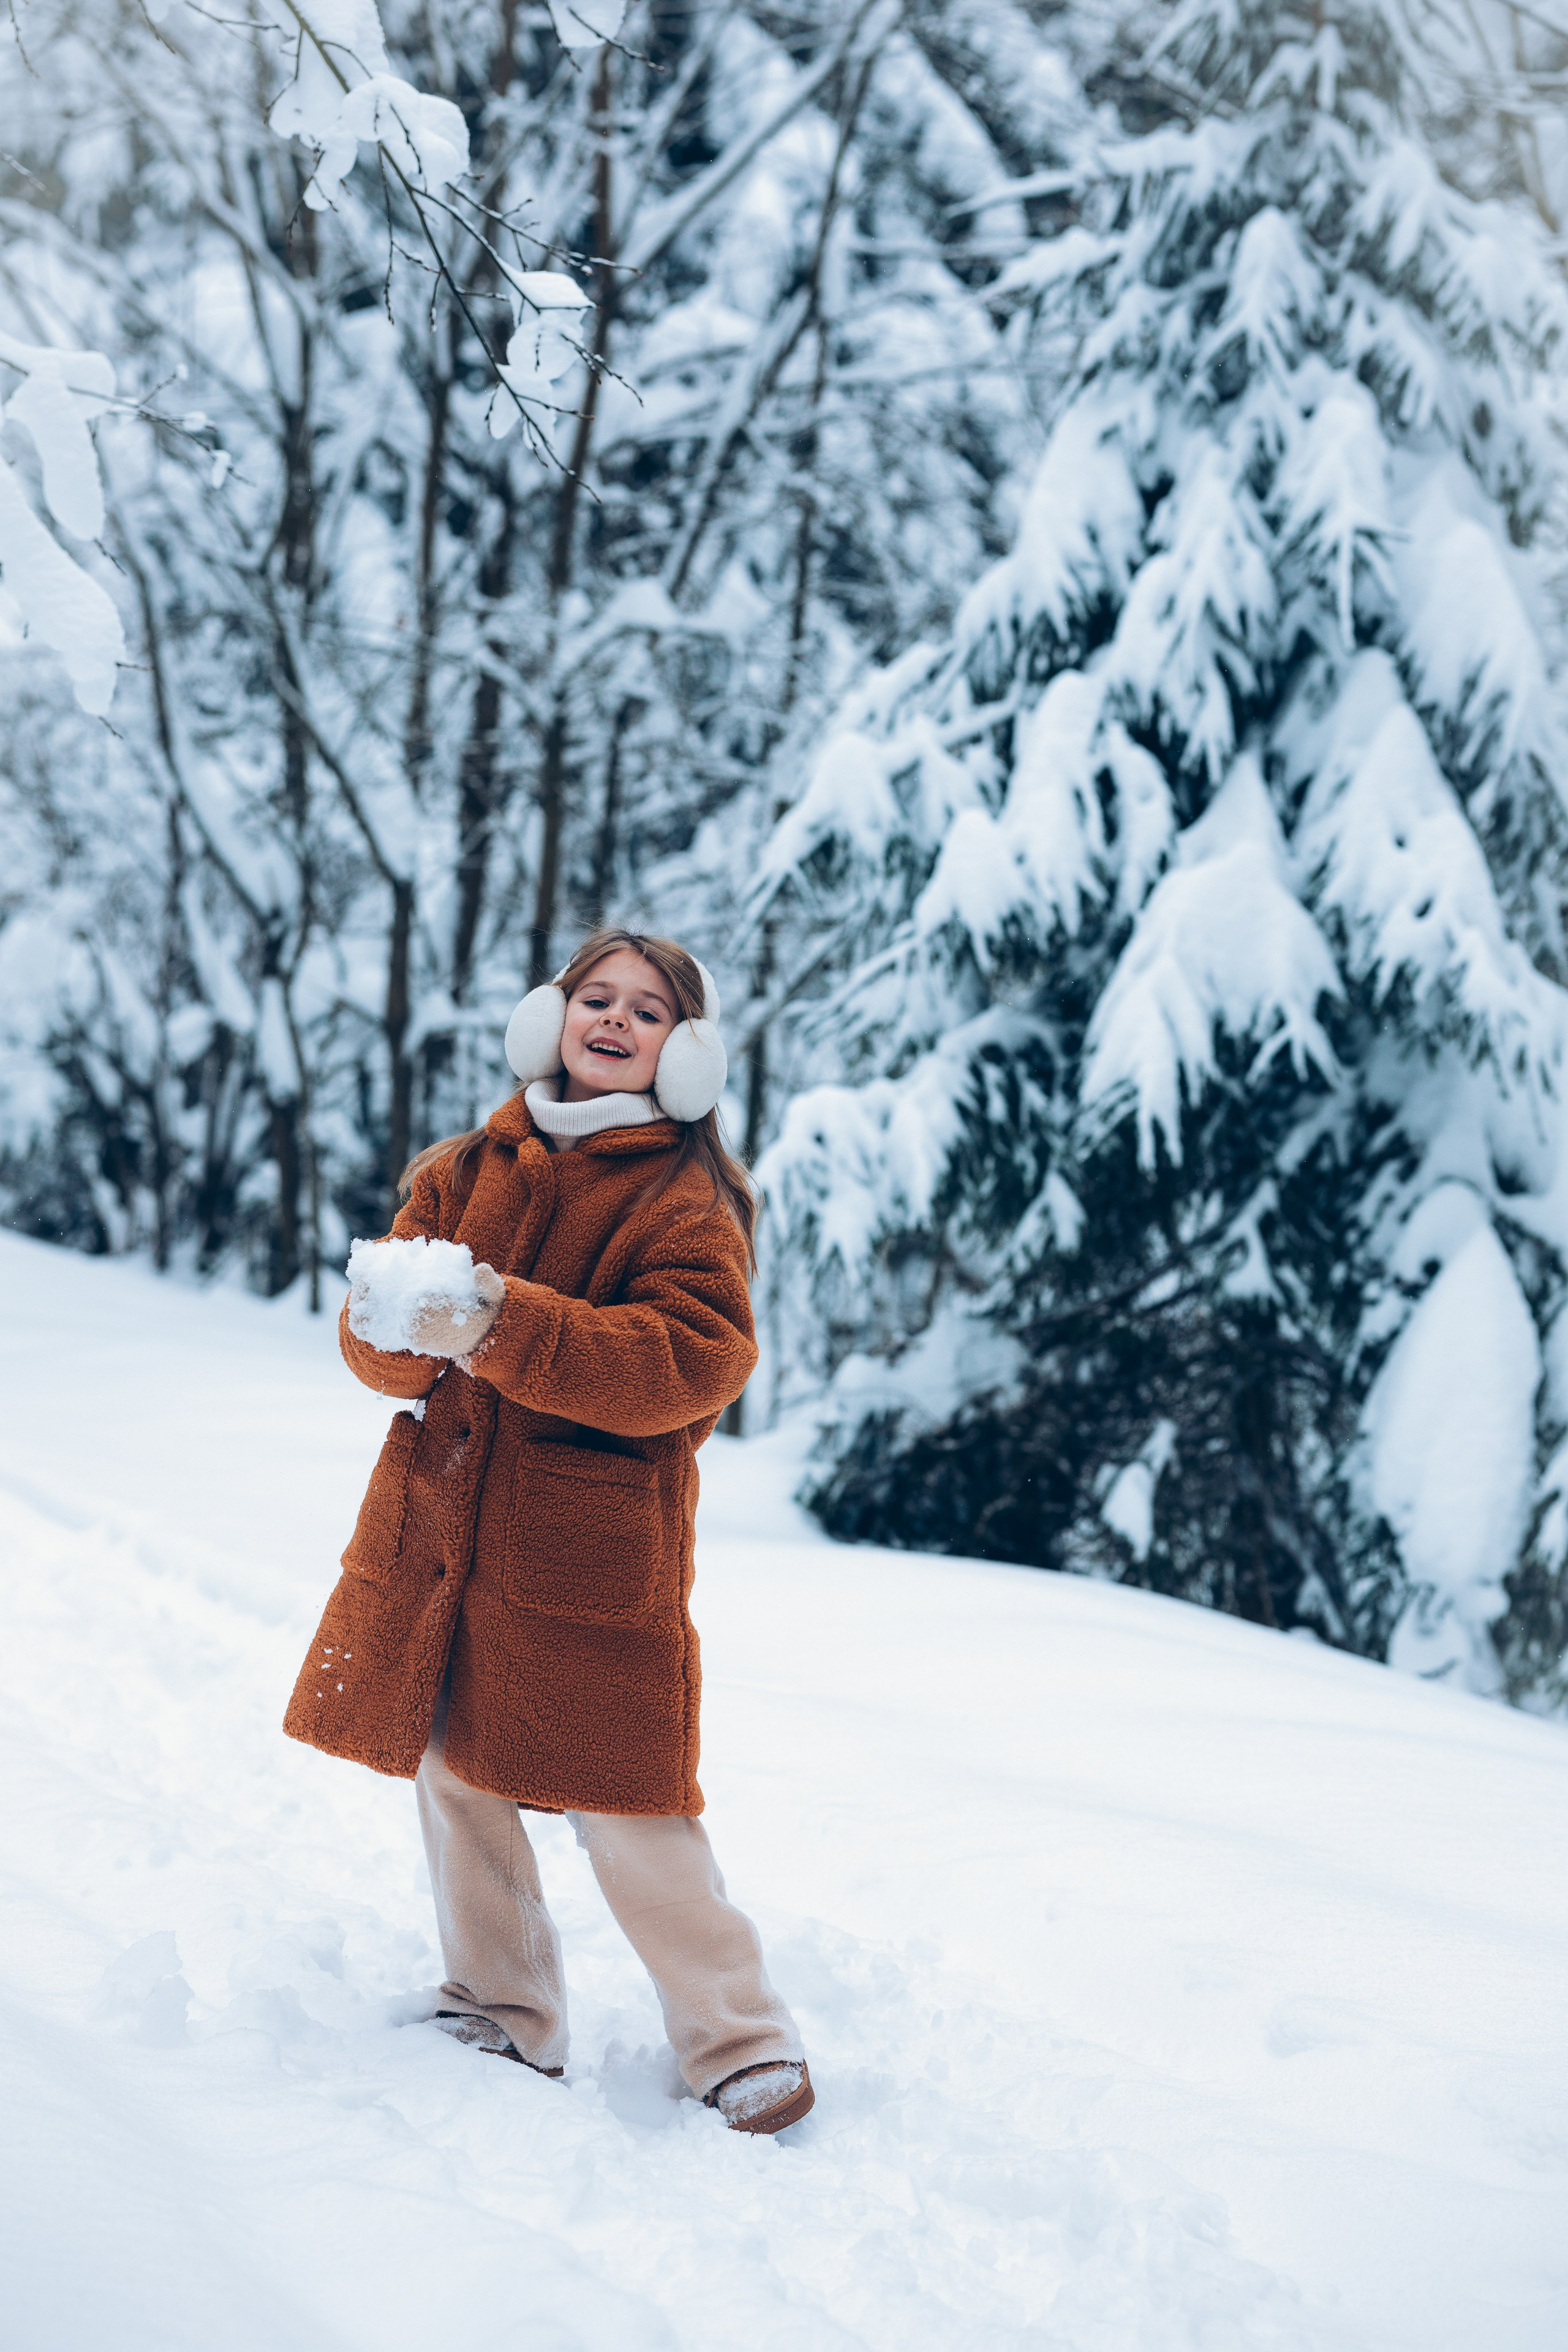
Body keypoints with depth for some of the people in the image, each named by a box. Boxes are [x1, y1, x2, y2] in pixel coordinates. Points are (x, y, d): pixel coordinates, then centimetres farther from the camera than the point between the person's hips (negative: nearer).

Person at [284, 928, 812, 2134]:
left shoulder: (687, 1197, -3)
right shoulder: (467, 1168, 11)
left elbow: (697, 1359, -19)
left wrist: (506, 1329, -27)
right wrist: (404, 1336, -20)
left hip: (592, 1548, -5)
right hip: (436, 1524, 5)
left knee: (623, 1805, -6)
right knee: (453, 1774, 11)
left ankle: (741, 2043, 9)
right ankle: (506, 2018, 28)